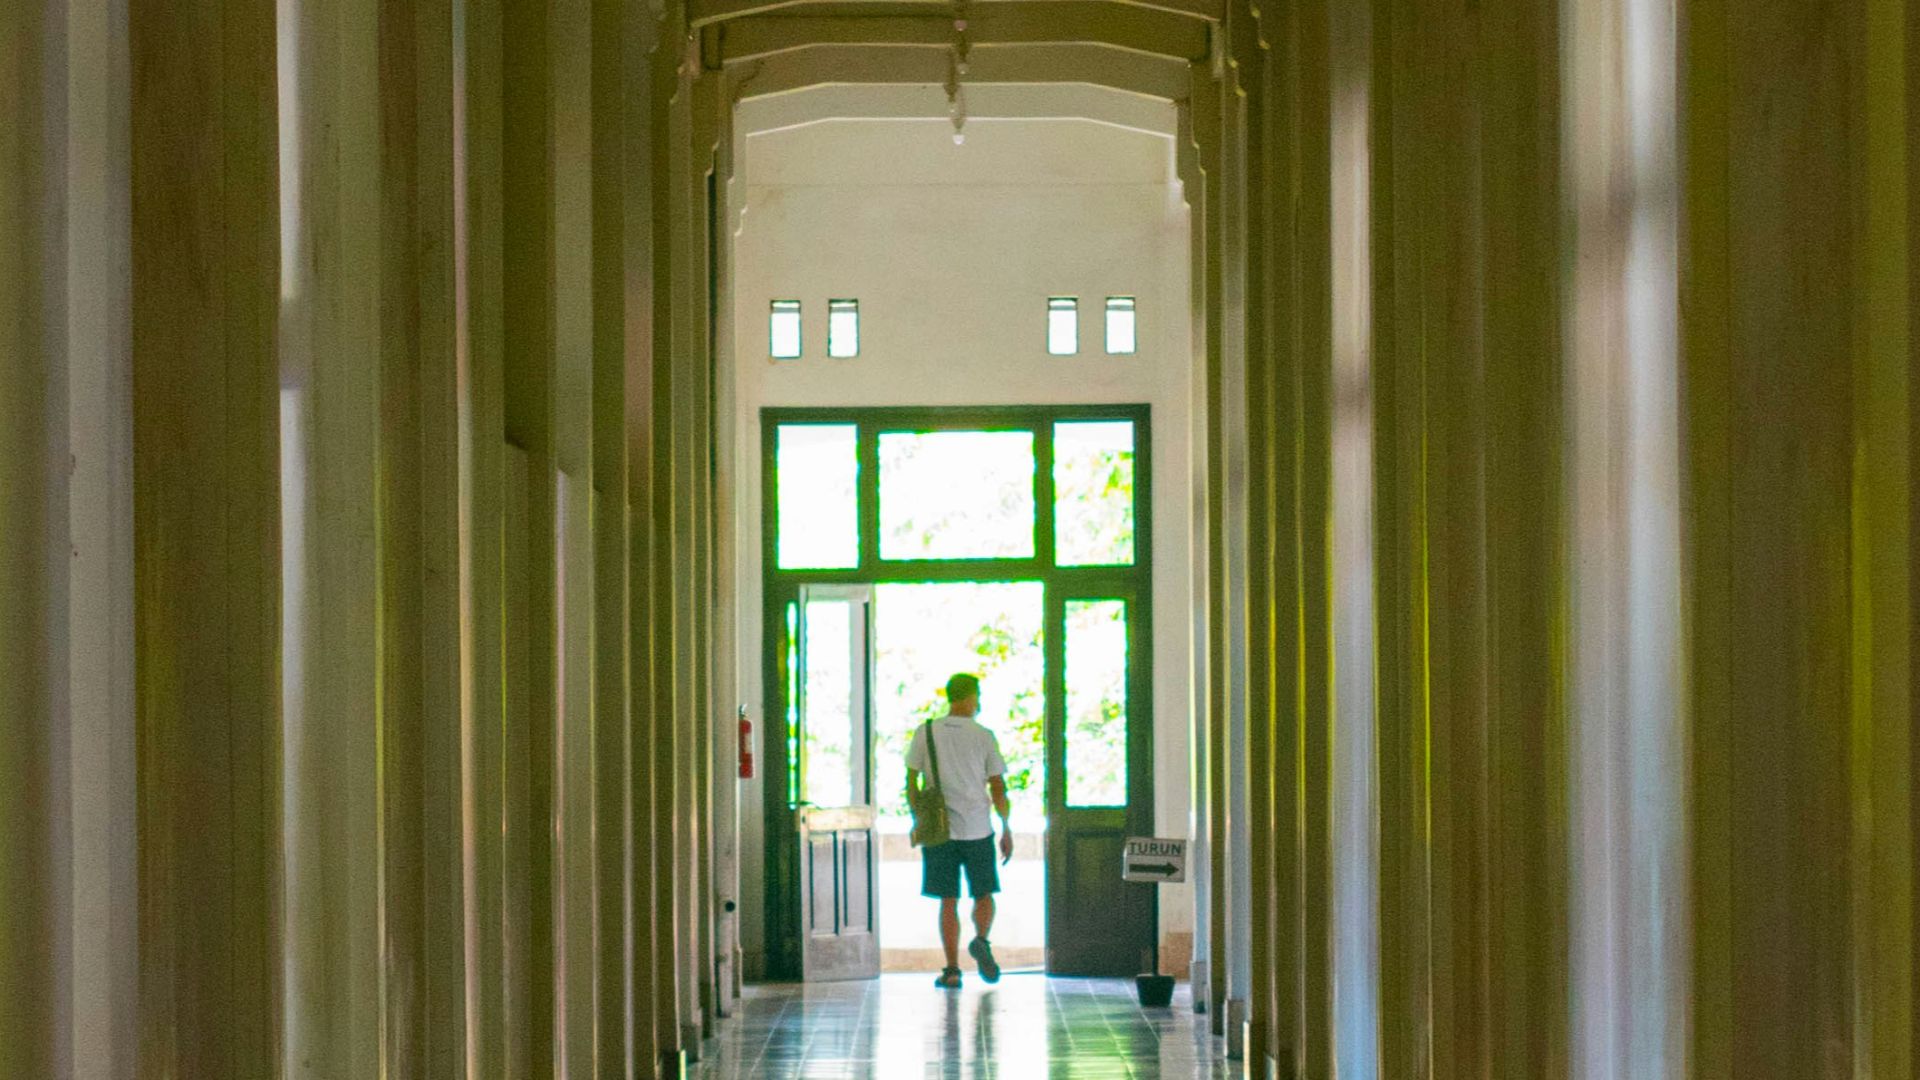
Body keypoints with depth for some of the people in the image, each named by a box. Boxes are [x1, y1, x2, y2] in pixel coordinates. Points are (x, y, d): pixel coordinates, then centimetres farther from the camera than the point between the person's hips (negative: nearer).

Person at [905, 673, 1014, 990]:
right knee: (983, 895, 14)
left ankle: (952, 970, 1)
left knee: (948, 901, 6)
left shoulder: (925, 733, 2)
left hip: (938, 830, 1)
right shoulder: (983, 736, -2)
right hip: (977, 829, -1)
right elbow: (998, 787, -1)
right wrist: (1006, 829, 6)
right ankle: (981, 940, -13)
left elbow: (911, 780, 3)